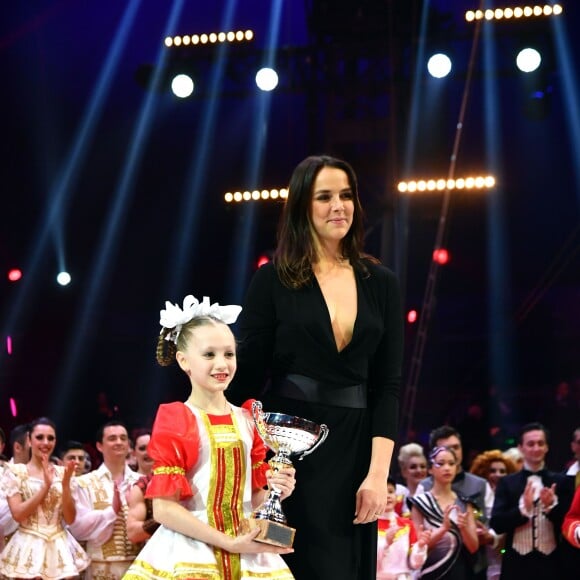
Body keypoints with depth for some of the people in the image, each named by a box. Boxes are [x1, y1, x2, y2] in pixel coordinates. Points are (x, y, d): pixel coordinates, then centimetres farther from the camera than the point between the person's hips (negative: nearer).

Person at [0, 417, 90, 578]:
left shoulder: (63, 473, 7)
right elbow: (18, 514, -10)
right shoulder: (15, 472, 0)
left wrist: (65, 485, -11)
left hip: (60, 548, 3)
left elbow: (70, 518, 3)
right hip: (28, 549, -3)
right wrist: (46, 486, -16)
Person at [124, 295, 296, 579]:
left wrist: (274, 490, -7)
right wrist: (228, 543, -16)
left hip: (246, 552, 4)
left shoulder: (246, 420, 8)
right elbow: (164, 509, -12)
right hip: (190, 553, -4)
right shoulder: (174, 420, -6)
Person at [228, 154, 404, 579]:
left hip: (354, 451, 3)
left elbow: (388, 385, 3)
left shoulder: (381, 283, 7)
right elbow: (248, 376, -1)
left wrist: (378, 473, -6)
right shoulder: (273, 280, -1)